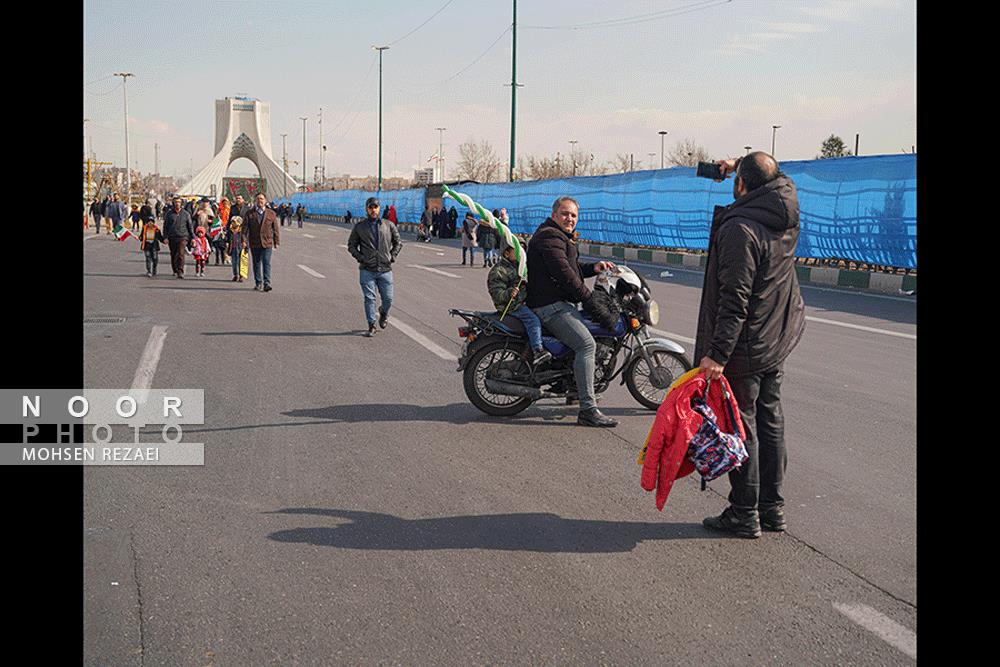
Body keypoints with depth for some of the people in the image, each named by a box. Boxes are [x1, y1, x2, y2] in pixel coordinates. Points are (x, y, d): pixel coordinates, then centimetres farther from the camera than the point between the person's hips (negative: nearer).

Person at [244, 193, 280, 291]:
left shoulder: (271, 213, 5)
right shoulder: (250, 213, 4)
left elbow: (276, 229, 9)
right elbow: (245, 227, 3)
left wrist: (277, 242, 6)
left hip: (267, 243, -1)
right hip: (254, 243, 1)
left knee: (266, 263, -9)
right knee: (256, 264, 10)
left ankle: (266, 283, -10)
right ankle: (258, 283, 20)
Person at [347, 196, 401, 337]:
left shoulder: (389, 225, 6)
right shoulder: (359, 227, 3)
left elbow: (398, 242, 17)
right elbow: (351, 245, 10)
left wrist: (392, 256, 5)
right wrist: (360, 257, -3)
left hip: (385, 269, 1)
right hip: (367, 270, -1)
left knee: (388, 299, 4)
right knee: (369, 298, -3)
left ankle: (383, 313, 36)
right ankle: (371, 326, 7)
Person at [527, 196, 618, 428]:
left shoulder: (562, 237, 24)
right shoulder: (550, 236, -12)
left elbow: (572, 268, 28)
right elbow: (564, 273, -20)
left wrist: (594, 268, 10)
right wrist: (588, 298, -15)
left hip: (559, 303, 11)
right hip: (550, 305, -11)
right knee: (587, 344, -23)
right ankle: (588, 410, -28)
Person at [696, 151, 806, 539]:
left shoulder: (740, 228, -22)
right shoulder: (787, 214, 2)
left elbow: (735, 301, -26)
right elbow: (779, 180, 30)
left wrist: (717, 353, -25)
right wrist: (737, 167, 28)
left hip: (745, 347, -8)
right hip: (778, 344, 8)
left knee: (741, 428, 0)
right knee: (770, 420, 15)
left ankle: (744, 514, 7)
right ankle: (772, 506, 24)